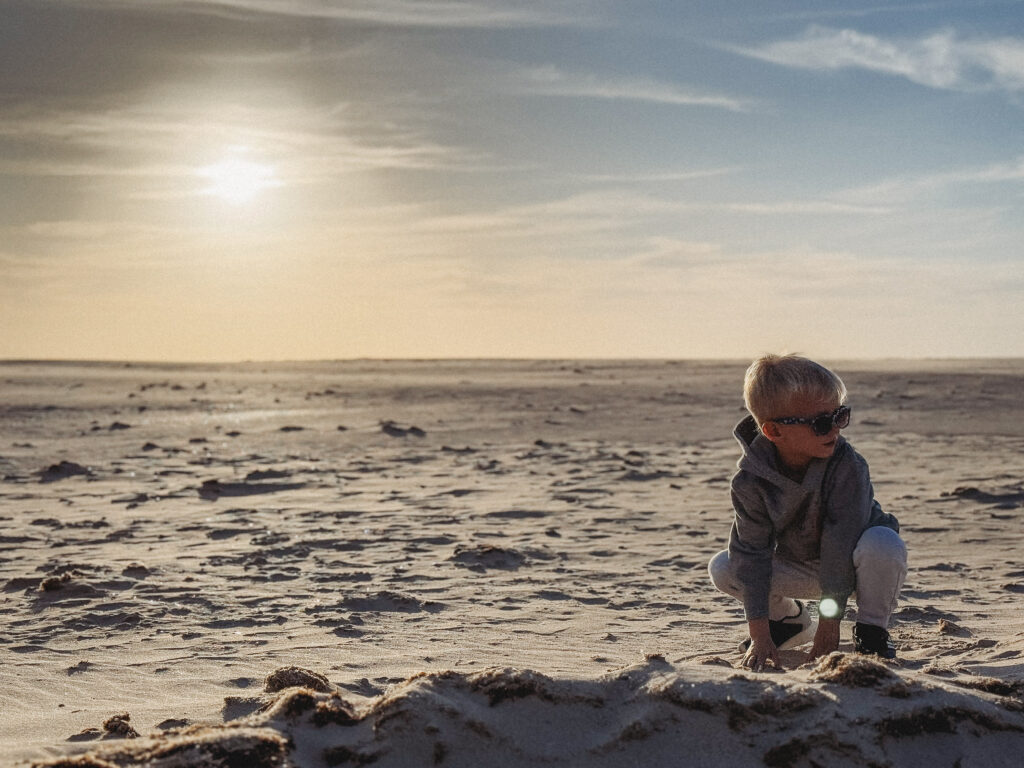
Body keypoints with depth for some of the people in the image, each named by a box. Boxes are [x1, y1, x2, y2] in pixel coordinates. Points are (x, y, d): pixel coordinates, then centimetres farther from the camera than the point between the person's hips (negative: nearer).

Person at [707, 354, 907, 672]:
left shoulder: (847, 465, -29)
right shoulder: (750, 479, -22)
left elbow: (841, 541, -28)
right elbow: (752, 553, -19)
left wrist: (829, 622, -26)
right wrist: (760, 634, -23)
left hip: (850, 563, -3)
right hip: (798, 567, 3)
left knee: (883, 544, -36)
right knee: (722, 568, -16)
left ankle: (872, 631, -9)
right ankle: (790, 620, 13)